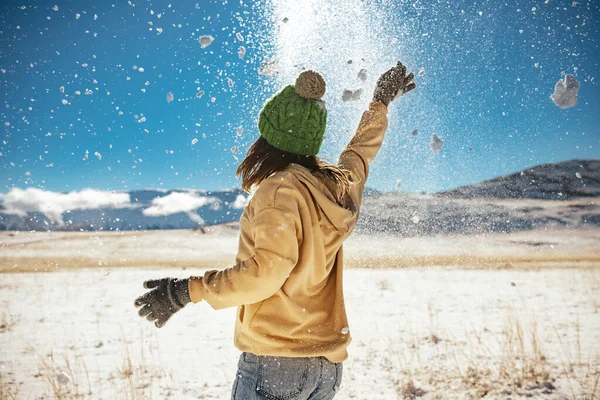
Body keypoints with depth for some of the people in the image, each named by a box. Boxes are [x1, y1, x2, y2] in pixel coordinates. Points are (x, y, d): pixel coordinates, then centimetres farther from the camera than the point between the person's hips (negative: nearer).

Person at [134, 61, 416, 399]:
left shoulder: (280, 188, -15)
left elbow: (267, 272, -24)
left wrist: (187, 291, -19)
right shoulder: (340, 184, 5)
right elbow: (363, 148, 26)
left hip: (276, 360, -7)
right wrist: (381, 101, 42)